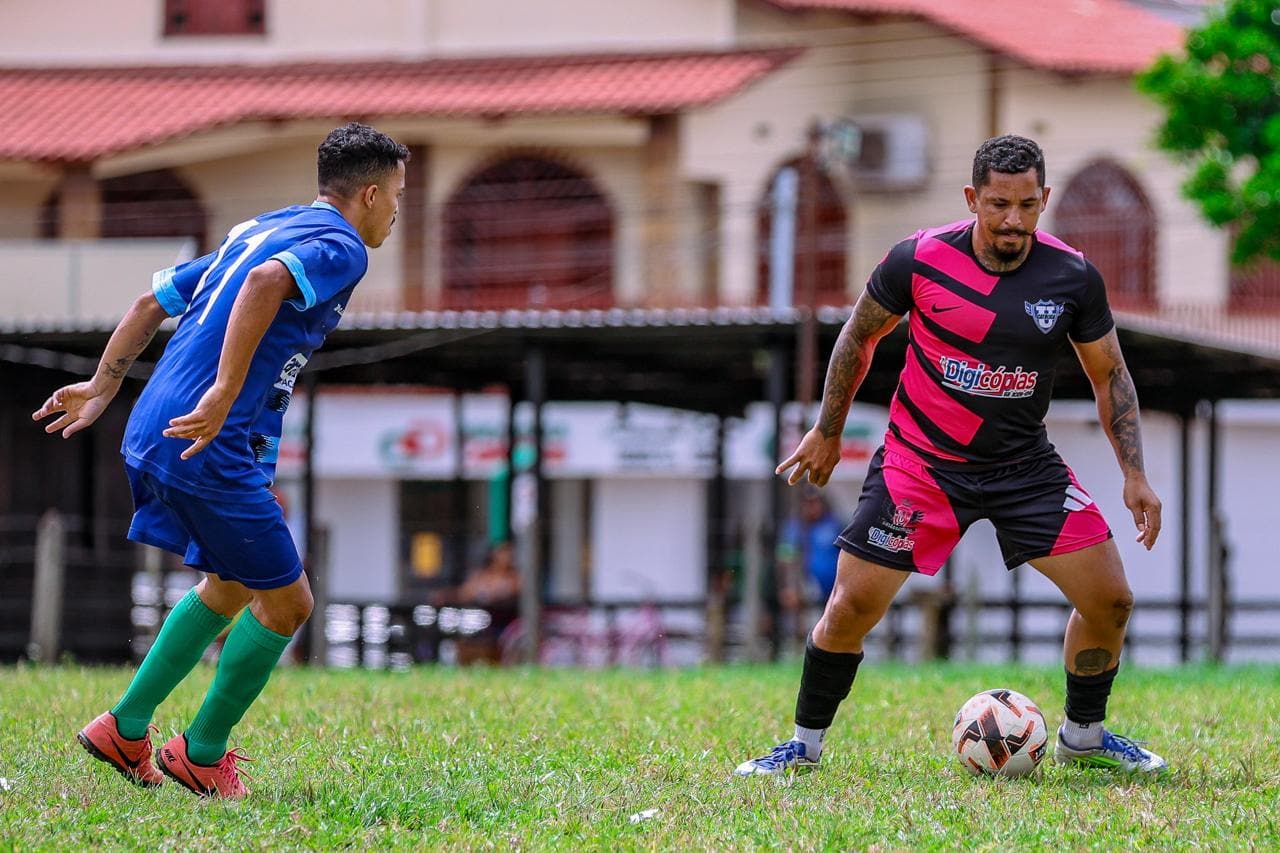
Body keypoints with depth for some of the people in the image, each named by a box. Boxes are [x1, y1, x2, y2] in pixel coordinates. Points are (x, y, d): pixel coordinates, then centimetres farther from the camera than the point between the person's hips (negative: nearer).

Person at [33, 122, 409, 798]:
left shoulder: (259, 231, 22)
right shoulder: (339, 247, -7)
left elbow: (152, 300, 24)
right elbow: (266, 283, -28)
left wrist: (104, 387, 28)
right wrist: (225, 395, -31)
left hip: (151, 435, 9)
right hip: (208, 445, -9)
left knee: (232, 587, 25)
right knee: (285, 601, 4)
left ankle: (125, 729, 26)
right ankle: (202, 755, 14)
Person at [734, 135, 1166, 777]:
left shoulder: (1073, 277, -9)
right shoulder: (919, 259, -14)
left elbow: (1109, 374, 5)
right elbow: (859, 336, 3)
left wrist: (1135, 475, 0)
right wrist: (827, 430, 9)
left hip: (1025, 465, 2)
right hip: (920, 458, -2)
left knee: (1110, 599, -4)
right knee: (851, 608, -8)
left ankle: (1083, 737, 19)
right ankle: (804, 745, 13)